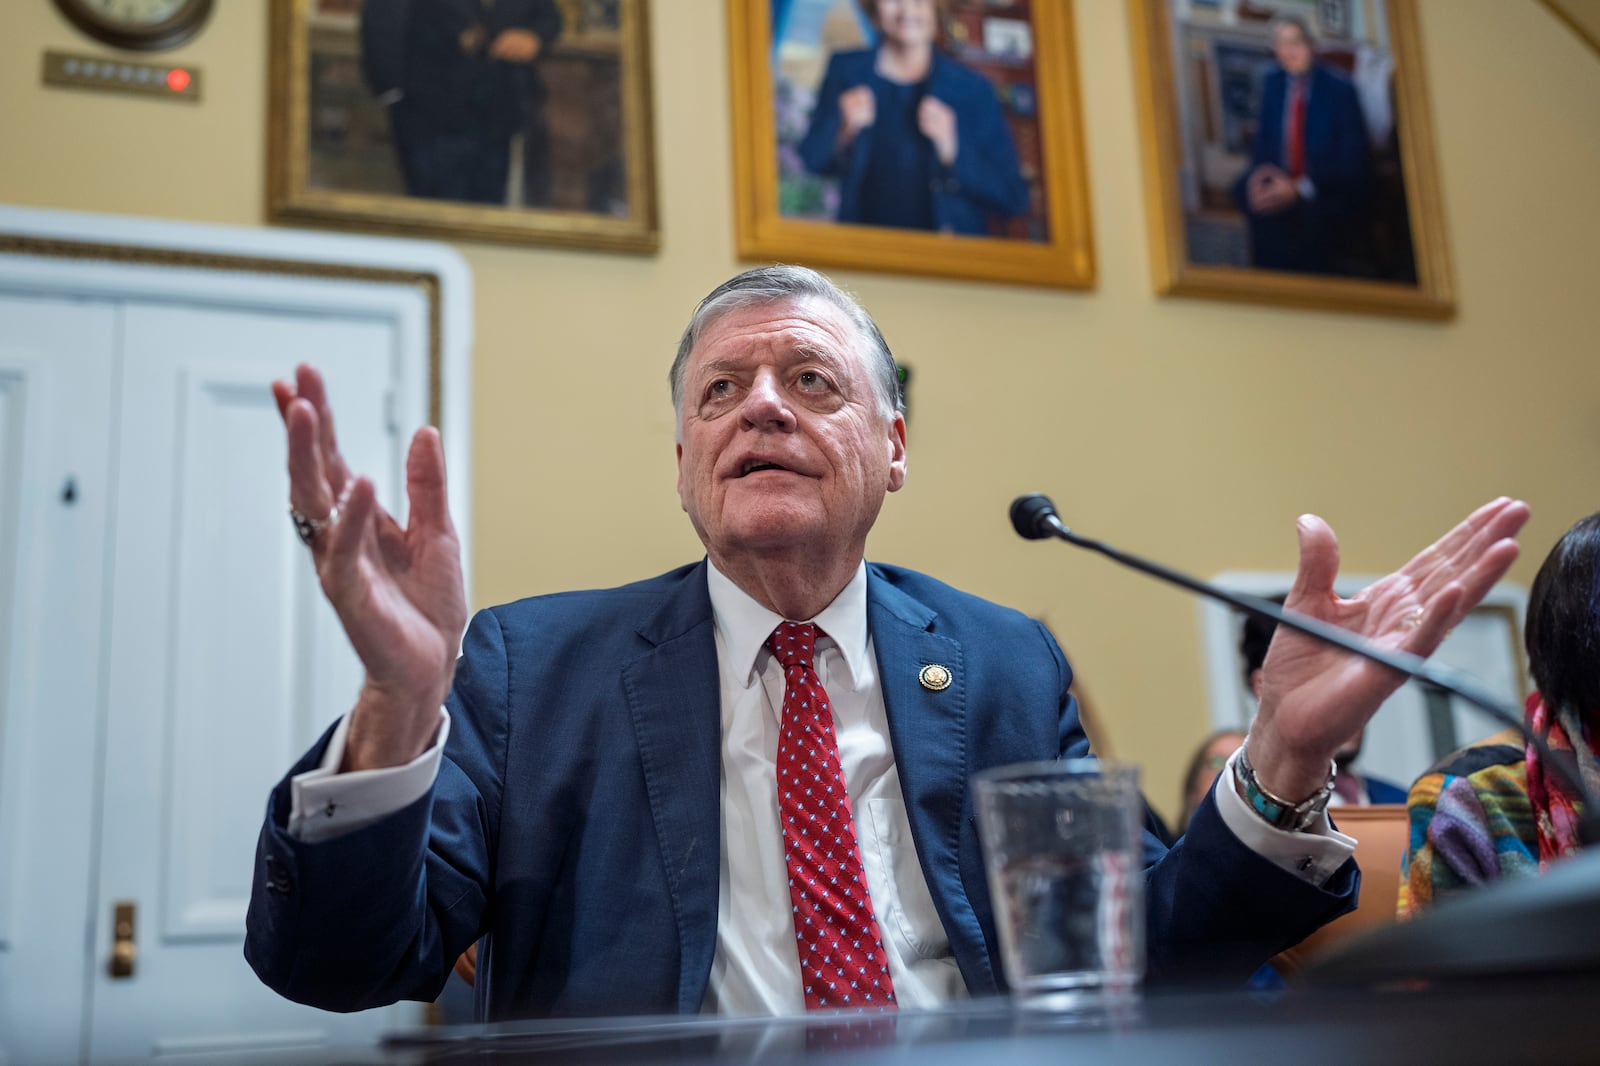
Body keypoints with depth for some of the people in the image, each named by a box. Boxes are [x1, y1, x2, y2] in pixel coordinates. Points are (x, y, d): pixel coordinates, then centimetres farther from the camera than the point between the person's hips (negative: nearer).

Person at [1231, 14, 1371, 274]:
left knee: (1313, 214, -35)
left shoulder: (1339, 88, -4)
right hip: (1281, 183, 4)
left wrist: (1300, 187, -23)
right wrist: (1259, 174, -13)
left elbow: (1353, 159, -8)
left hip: (1333, 190, -4)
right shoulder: (1272, 84, 11)